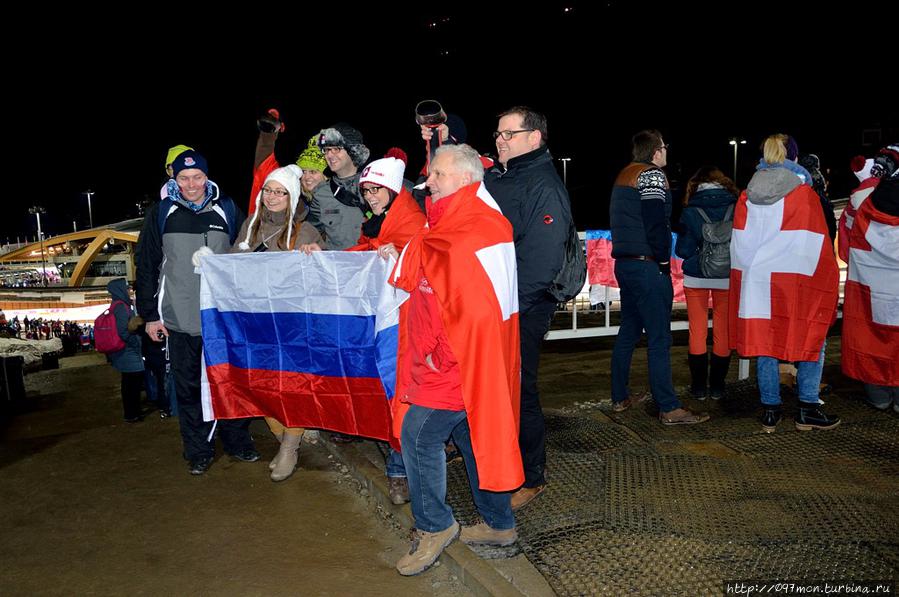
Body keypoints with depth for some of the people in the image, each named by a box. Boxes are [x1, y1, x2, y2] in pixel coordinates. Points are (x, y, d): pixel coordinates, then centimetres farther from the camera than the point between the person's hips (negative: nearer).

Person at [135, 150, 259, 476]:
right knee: (189, 386, 6)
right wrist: (150, 315, 1)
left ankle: (237, 439, 23)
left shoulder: (227, 210, 4)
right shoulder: (162, 213, 3)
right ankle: (198, 449, 18)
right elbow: (147, 266, 4)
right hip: (180, 318, 0)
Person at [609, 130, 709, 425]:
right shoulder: (652, 175, -9)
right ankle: (669, 409, -4)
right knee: (659, 337, -7)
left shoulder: (624, 176, 18)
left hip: (624, 263, 9)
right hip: (648, 267, -9)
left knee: (628, 331, 15)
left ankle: (620, 397, 22)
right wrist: (663, 262, -9)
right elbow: (656, 223, -18)